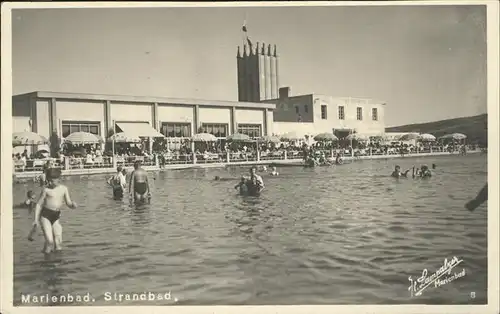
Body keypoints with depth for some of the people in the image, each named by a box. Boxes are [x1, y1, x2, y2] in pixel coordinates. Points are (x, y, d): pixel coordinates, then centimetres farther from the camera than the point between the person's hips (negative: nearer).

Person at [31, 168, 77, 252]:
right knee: (49, 241, -13)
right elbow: (39, 205, 2)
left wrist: (73, 205, -18)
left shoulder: (64, 189, 5)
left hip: (56, 217, 3)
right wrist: (36, 220, -3)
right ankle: (46, 252, 15)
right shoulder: (46, 189, -3)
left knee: (58, 243, -2)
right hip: (45, 216, -3)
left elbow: (69, 204, 6)